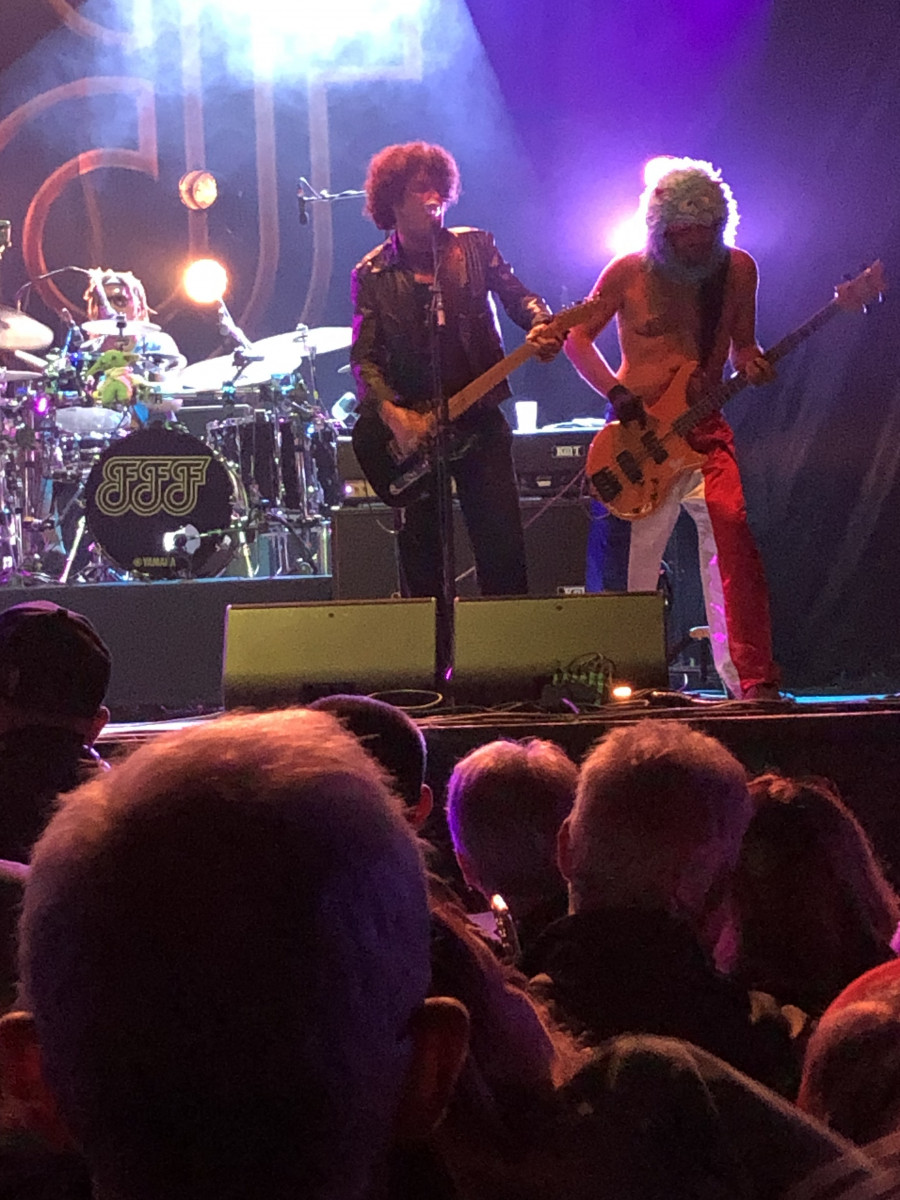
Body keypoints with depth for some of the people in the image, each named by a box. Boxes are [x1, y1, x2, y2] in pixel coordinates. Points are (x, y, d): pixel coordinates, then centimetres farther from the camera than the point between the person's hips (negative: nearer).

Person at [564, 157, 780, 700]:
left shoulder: (737, 269, 3)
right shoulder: (629, 273, -3)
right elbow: (577, 337, 5)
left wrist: (751, 362, -10)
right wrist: (618, 395, -8)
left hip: (704, 430, 1)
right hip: (639, 431, -1)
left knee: (731, 531, -19)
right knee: (625, 562, 1)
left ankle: (752, 679, -18)